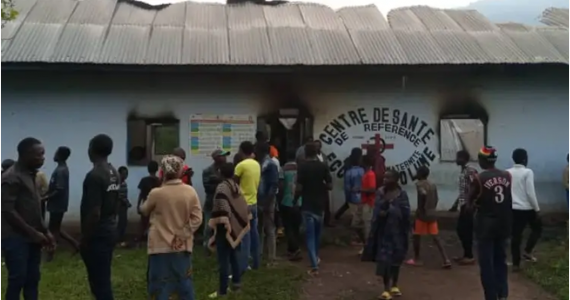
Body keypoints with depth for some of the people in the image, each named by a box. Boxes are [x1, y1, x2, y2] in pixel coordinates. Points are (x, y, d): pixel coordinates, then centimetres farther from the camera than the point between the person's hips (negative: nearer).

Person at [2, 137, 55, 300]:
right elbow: (8, 211, -20)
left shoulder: (30, 175, 13)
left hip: (31, 238, 8)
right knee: (17, 279, -3)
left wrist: (45, 231, 10)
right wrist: (34, 232, -18)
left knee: (32, 279, 11)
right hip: (15, 238, -8)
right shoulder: (11, 177, -15)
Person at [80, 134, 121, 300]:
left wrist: (84, 239, -14)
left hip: (97, 235, -9)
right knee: (103, 279, 18)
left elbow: (94, 213, -22)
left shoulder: (94, 176, -20)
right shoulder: (115, 173, 8)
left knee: (99, 281, -1)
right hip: (110, 231, 9)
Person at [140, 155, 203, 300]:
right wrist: (182, 235, -4)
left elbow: (144, 211, 6)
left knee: (161, 285, 7)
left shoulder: (156, 193, -13)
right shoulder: (190, 191, -6)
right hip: (182, 246, 3)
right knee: (185, 282, 16)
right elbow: (197, 219, -8)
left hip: (160, 246, -2)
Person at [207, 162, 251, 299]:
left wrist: (218, 225, -16)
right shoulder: (236, 186, 9)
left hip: (225, 228, -8)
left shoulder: (222, 187, -16)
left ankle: (222, 290, 2)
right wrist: (241, 224, 20)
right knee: (233, 255, 20)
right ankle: (236, 282, 30)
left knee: (223, 259, -3)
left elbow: (221, 210, -23)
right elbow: (243, 208, 13)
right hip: (235, 227, 9)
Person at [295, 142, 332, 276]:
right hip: (320, 205, 3)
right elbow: (330, 185, -2)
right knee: (317, 233, 22)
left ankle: (314, 266, -6)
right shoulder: (322, 166, -2)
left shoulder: (302, 166, -10)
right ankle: (316, 257, 39)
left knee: (310, 235, 0)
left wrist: (295, 200, 2)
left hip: (307, 206, -3)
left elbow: (299, 187, -14)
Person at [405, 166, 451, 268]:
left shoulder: (419, 184, -9)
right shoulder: (433, 185, 12)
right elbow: (436, 199, 14)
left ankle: (416, 259, 16)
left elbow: (423, 194, -25)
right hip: (432, 214, 6)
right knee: (435, 237, 6)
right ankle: (446, 260, -3)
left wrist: (420, 209, -18)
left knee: (417, 235, 8)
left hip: (422, 214, -6)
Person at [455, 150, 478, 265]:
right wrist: (456, 204, 21)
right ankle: (466, 254, 22)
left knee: (467, 231, -3)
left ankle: (470, 256, 7)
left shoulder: (471, 171, -13)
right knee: (461, 230, 12)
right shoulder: (462, 171, 14)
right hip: (463, 205, 9)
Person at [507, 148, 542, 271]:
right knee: (537, 228, 21)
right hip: (527, 208, -4)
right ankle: (528, 251, 12)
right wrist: (537, 209, -7)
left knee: (516, 235, 8)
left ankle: (516, 263, 11)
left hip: (513, 208, 5)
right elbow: (530, 193, -14)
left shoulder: (508, 173, 5)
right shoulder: (528, 172, -10)